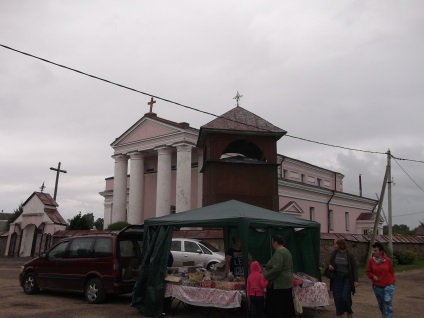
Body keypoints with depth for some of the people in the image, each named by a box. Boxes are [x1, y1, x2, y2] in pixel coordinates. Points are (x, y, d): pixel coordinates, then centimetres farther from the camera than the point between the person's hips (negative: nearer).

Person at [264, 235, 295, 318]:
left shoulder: (278, 253, -17)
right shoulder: (287, 251, 13)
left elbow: (276, 268, -26)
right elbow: (290, 268, 18)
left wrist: (266, 276, -16)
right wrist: (290, 277, 23)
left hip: (279, 284, -10)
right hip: (286, 282, 10)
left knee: (278, 308, -4)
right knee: (285, 307, 12)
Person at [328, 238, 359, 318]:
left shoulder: (350, 255, -10)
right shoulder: (334, 253, 0)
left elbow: (355, 268, -7)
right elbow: (330, 261, 15)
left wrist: (355, 280, -11)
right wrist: (329, 265, -9)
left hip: (347, 278, -3)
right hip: (337, 277, 4)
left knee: (345, 296, -8)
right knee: (337, 297, 3)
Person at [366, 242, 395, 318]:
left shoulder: (388, 260, -10)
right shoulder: (371, 260, -7)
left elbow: (391, 272, 4)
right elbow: (368, 272, 4)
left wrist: (392, 281, 9)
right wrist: (373, 276, -14)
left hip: (388, 285, -2)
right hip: (377, 286, 3)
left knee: (387, 303, -15)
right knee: (381, 304, 13)